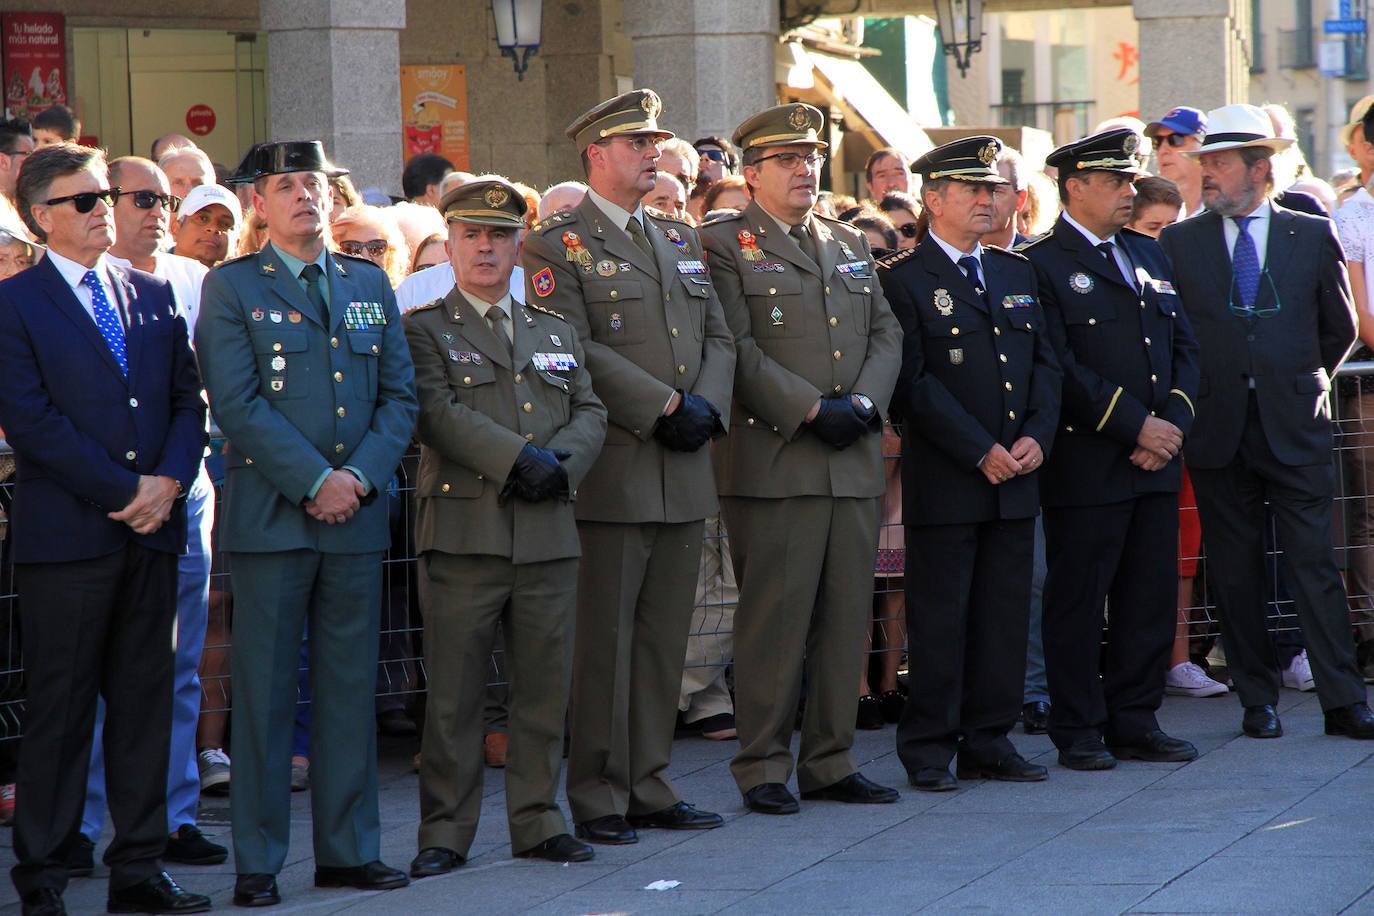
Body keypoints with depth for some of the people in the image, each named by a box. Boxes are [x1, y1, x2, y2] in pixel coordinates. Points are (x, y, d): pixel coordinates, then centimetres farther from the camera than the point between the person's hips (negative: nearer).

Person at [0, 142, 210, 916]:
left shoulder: (154, 297, 15)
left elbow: (189, 401, 13)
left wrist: (169, 482, -6)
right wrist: (125, 490, -12)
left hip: (153, 531, 5)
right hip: (66, 534, -5)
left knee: (146, 703, 7)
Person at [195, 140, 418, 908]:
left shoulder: (370, 285, 14)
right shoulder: (231, 288, 1)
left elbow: (401, 395, 10)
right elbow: (238, 404, -9)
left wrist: (362, 476, -6)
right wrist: (315, 481, -14)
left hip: (358, 513, 4)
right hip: (270, 517, -4)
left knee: (351, 686, 7)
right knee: (265, 692, -1)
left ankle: (349, 850, 15)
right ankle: (259, 861, 4)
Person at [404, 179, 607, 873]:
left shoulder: (556, 333, 21)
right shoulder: (423, 330, 4)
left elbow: (590, 414, 13)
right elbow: (436, 412, -11)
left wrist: (560, 462, -9)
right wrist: (518, 459, -18)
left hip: (548, 533, 5)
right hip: (463, 528, -4)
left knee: (546, 686, 7)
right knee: (453, 691, -2)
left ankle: (538, 821, 16)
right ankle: (445, 833, 5)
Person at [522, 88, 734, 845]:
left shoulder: (680, 240, 19)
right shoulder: (558, 246, -5)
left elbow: (717, 336, 17)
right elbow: (575, 352, -14)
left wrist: (708, 404, -3)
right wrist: (665, 406, -16)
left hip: (683, 472, 7)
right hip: (612, 471, -7)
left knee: (665, 637, 9)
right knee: (604, 640, -2)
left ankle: (649, 787, 16)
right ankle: (597, 797, 4)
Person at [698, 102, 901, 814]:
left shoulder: (851, 246, 19)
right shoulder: (725, 245, -1)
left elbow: (886, 334, 14)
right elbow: (738, 349, -10)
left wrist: (863, 402, -4)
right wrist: (812, 410, -16)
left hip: (854, 462, 6)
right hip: (773, 461, -6)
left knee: (847, 614, 7)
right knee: (775, 615, -5)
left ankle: (830, 761, 14)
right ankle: (763, 767, 3)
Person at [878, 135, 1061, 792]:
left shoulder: (1017, 273, 15)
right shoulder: (901, 278, -5)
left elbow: (1046, 362, 14)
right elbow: (913, 380, -11)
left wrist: (1036, 436, -3)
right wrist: (980, 452, -14)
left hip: (1016, 476, 6)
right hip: (944, 480, -6)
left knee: (1006, 614, 7)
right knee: (939, 618, -2)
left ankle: (989, 740, 15)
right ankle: (929, 749, 5)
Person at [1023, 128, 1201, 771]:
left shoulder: (1148, 255, 17)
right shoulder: (1040, 266, -6)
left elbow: (1184, 348, 14)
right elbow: (1060, 369, -14)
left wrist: (1172, 424, -2)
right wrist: (1133, 426, -15)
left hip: (1156, 462, 7)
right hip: (1085, 467, -7)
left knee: (1150, 597, 7)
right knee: (1078, 599, -1)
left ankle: (1135, 722, 16)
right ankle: (1078, 732, 6)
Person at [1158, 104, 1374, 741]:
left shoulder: (1312, 236, 5)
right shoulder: (1179, 242, 6)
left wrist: (1302, 380, 12)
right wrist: (1191, 398, 7)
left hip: (1295, 426, -1)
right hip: (1217, 428, 1)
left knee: (1315, 563, -4)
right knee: (1234, 571, 4)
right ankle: (1258, 700, 12)